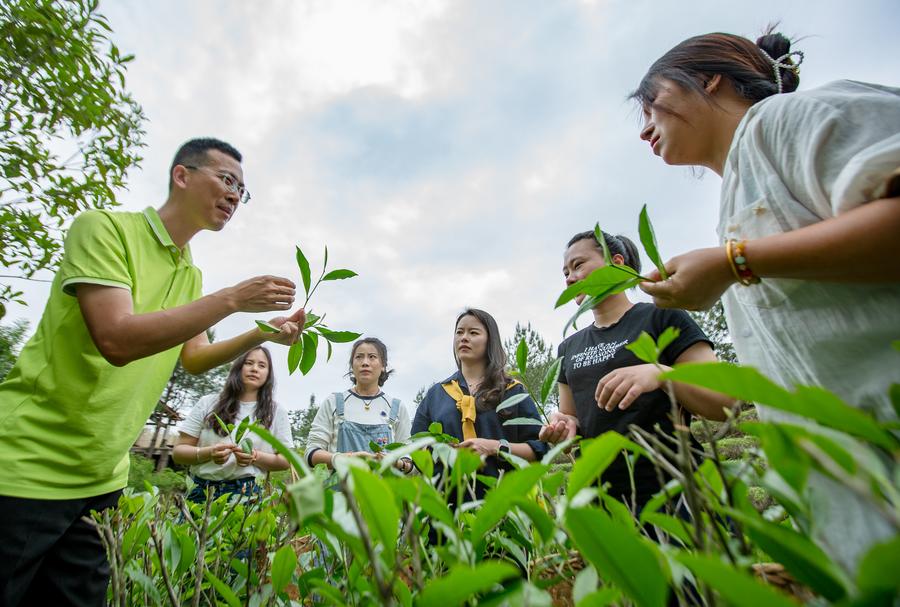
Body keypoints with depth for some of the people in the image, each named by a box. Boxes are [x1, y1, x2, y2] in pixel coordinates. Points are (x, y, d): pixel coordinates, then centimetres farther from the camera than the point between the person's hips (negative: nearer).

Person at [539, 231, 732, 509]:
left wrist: (660, 374, -25)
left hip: (670, 492, -4)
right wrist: (563, 424, -7)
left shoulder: (663, 317, -3)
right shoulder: (569, 347, 11)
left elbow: (725, 404, -8)